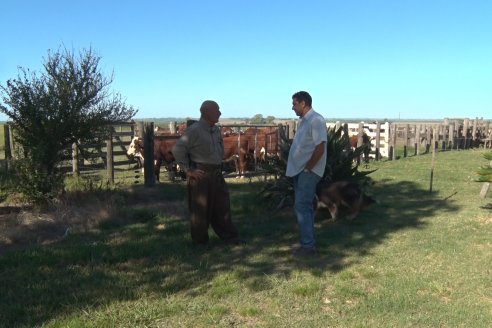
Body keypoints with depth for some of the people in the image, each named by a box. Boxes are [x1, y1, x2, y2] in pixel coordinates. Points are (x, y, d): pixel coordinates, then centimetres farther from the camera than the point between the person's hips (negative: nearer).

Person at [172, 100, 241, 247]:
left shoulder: (216, 130, 9)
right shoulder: (194, 130, -15)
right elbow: (177, 149, -19)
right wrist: (188, 170, -16)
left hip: (216, 173, 7)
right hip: (200, 174, -7)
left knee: (222, 206, 14)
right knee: (201, 208, 4)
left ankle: (229, 236, 25)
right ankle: (200, 240, 20)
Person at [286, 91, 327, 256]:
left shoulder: (316, 120, -16)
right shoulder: (304, 120, 14)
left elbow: (320, 149, -22)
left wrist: (307, 168, -16)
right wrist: (301, 169, 12)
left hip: (308, 172, -10)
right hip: (300, 171, 10)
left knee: (302, 207, -8)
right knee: (305, 207, 13)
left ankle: (308, 245, -1)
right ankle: (308, 242, 21)